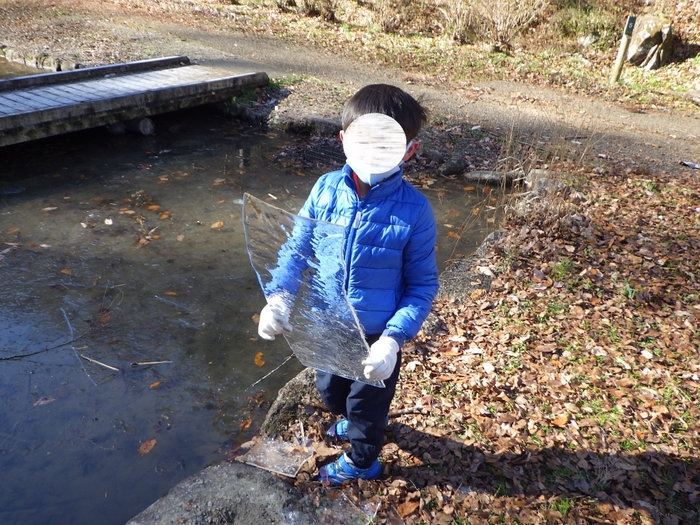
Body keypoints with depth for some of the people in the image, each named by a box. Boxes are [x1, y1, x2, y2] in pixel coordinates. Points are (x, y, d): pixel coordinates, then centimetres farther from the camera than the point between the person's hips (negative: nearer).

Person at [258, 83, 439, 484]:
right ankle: (352, 422, 67)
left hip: (376, 337, -4)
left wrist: (393, 339, -27)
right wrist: (280, 298, -18)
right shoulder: (326, 189, -14)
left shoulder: (413, 209, -24)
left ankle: (361, 462, 54)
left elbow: (422, 285, -16)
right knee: (330, 390, 31)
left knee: (368, 404, 22)